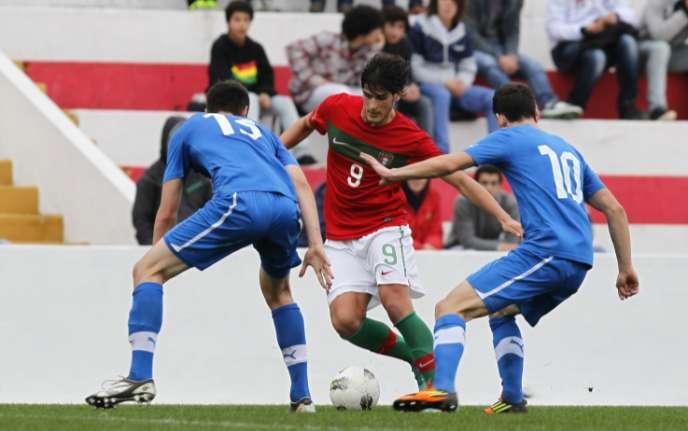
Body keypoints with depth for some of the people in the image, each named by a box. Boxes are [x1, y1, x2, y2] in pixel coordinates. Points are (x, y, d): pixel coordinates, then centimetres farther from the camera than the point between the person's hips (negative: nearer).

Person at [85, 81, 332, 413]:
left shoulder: (190, 128, 32)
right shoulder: (262, 133, 39)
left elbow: (166, 214, 30)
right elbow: (300, 183, 22)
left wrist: (159, 261, 42)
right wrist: (315, 243, 15)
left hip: (239, 203, -4)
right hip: (286, 209, 4)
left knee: (147, 270, 5)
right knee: (277, 292, 33)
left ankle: (140, 377, -9)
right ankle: (302, 395, 26)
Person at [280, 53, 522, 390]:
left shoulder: (411, 138, -12)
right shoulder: (337, 108, -5)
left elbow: (460, 179, -7)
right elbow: (306, 125, 18)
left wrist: (504, 218, -15)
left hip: (386, 227, -3)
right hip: (341, 237, 3)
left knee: (394, 299, -28)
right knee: (345, 321, -15)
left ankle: (434, 379, -18)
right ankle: (416, 356, 7)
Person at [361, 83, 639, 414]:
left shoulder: (510, 138, 8)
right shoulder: (568, 151, 27)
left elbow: (449, 164, -1)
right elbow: (614, 209, 24)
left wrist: (391, 173, 8)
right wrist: (626, 268, 27)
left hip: (545, 251, -8)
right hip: (579, 264, 8)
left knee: (450, 308, -11)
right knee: (501, 310, 30)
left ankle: (442, 389, -31)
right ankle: (512, 399, 23)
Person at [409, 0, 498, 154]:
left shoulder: (461, 32, 11)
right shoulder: (420, 29, -4)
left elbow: (468, 67, 13)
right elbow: (414, 68, -8)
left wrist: (462, 82, -10)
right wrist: (444, 81, -16)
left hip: (454, 87, 5)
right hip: (426, 85, -5)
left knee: (492, 97, -18)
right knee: (441, 95, -39)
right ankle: (441, 154, -43)